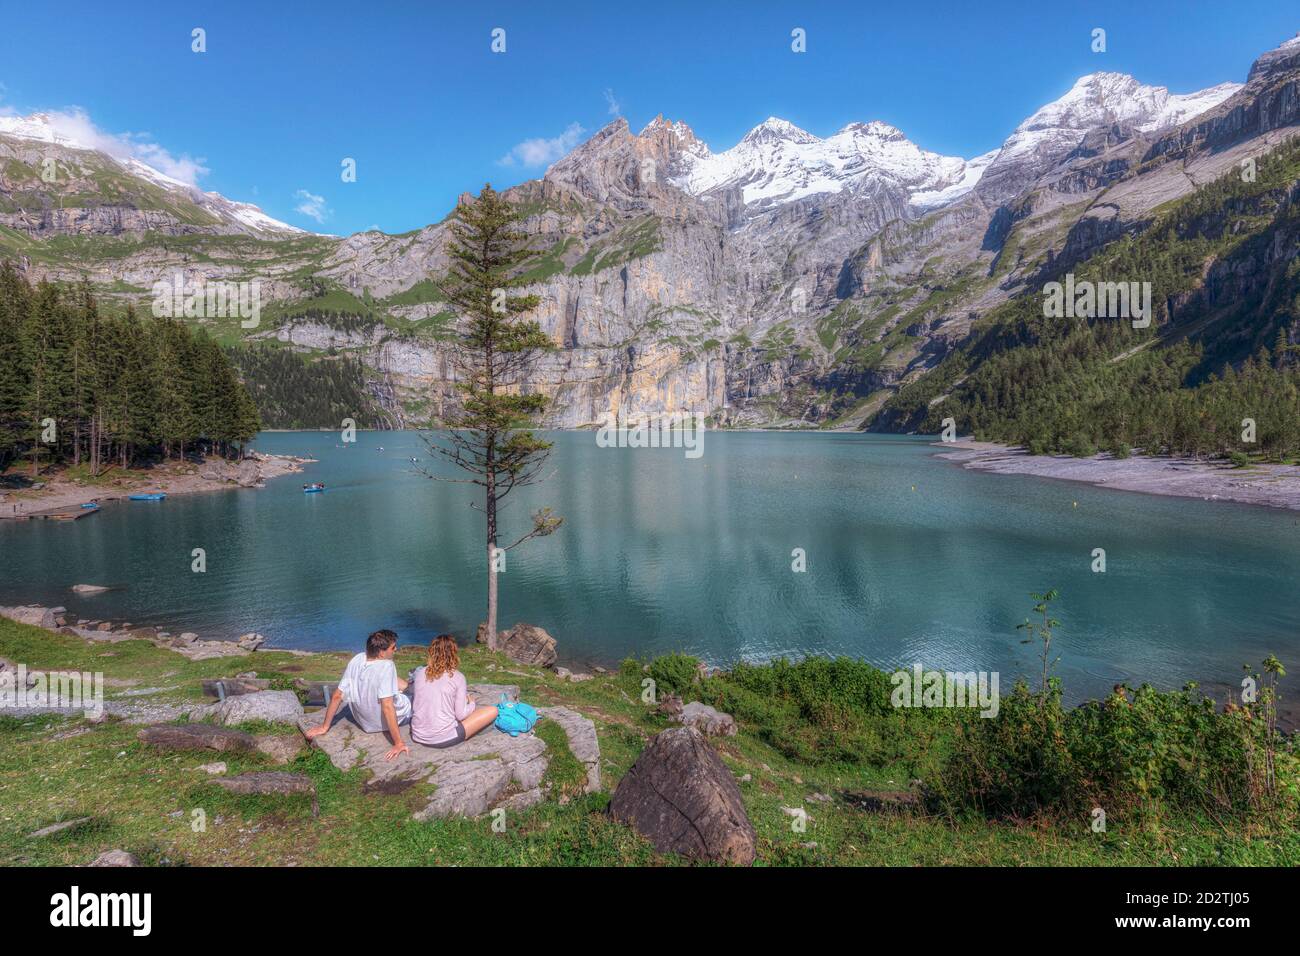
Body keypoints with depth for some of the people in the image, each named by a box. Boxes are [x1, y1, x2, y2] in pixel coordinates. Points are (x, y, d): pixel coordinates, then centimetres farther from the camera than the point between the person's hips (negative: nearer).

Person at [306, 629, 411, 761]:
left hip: (363, 720, 6)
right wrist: (399, 743, -33)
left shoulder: (356, 660, -14)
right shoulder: (386, 666, -31)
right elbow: (387, 707, -35)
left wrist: (324, 727, 4)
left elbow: (337, 696, -7)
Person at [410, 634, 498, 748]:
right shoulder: (457, 677, -11)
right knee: (492, 711, 1)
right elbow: (460, 715, -10)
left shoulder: (420, 673, 1)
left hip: (418, 736, 6)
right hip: (444, 739, -6)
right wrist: (471, 703, 12)